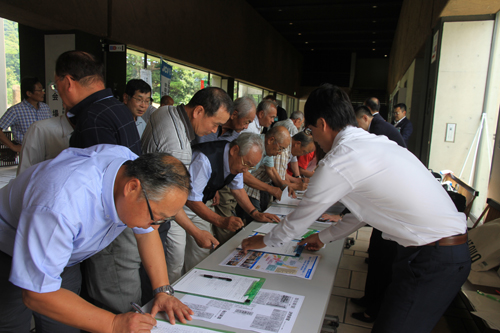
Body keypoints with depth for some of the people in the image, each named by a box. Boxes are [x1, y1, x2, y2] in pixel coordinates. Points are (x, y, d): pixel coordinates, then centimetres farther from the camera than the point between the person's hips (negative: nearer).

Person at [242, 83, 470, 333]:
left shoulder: (339, 162, -17)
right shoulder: (377, 142, 10)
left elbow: (300, 218, -3)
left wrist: (264, 241, 15)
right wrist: (324, 237, 29)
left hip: (431, 260, -9)